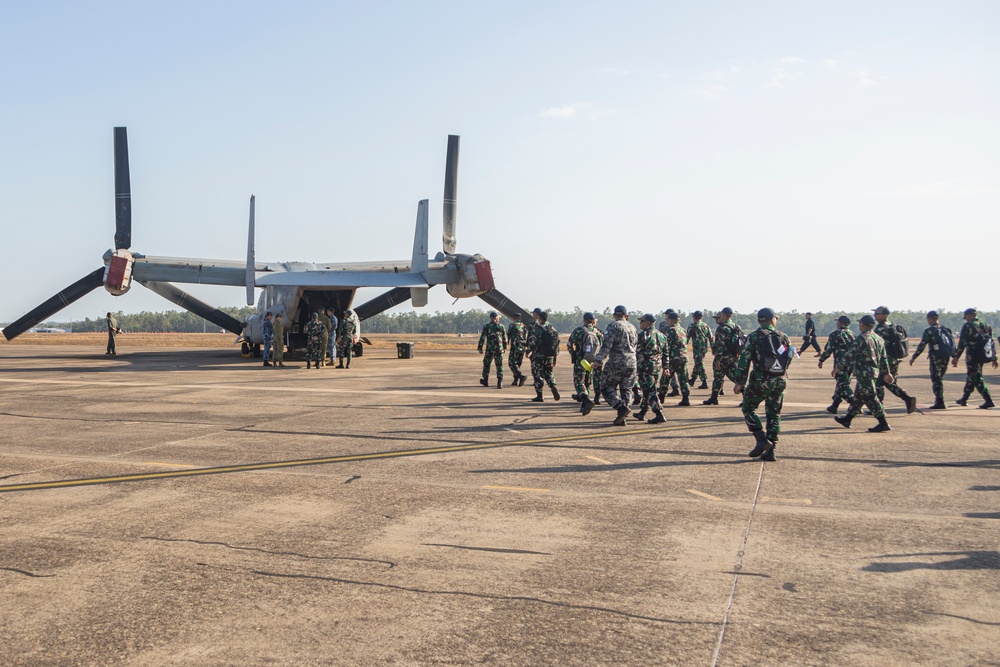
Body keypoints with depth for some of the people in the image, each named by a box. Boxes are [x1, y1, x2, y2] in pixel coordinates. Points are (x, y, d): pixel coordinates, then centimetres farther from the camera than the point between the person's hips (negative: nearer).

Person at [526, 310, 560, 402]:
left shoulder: (537, 328, -11)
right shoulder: (551, 328, 9)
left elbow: (532, 342, -17)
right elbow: (557, 342, 10)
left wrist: (528, 351, 1)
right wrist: (554, 358, 16)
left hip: (539, 355, -6)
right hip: (550, 356, 6)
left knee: (537, 374, 4)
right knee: (548, 373, 20)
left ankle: (539, 396, 6)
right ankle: (553, 387, -6)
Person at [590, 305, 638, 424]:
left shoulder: (613, 327, -7)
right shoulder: (632, 328, 13)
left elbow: (606, 346, -16)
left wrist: (599, 360, -12)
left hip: (616, 363, -6)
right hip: (631, 364, 6)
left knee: (607, 387, 6)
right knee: (626, 390, 11)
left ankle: (621, 407, -14)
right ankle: (622, 418, 7)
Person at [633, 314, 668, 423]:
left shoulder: (643, 335, -10)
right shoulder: (661, 335, 13)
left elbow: (638, 352, -12)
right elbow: (666, 353, 16)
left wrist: (634, 366, -5)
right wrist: (666, 367, 20)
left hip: (646, 367, -8)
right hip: (658, 368, 8)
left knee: (650, 391, -6)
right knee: (648, 390, 18)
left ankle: (659, 415, -15)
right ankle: (642, 413, 28)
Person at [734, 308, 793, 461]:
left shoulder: (754, 337, -4)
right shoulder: (783, 337, 7)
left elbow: (745, 360, -8)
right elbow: (789, 359, 9)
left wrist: (740, 382, -6)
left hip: (760, 381, -4)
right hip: (779, 382, 4)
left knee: (748, 409, 12)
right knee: (774, 415, 11)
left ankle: (762, 440, -3)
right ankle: (770, 450, 10)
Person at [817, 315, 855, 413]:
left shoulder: (835, 335, -9)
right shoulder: (852, 334, 11)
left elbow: (828, 350, -9)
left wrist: (821, 360, 4)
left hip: (840, 364, -7)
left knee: (843, 385, -6)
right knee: (841, 384, 15)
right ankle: (834, 406, 21)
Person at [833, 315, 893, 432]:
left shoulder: (862, 338, -15)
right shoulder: (879, 339, 12)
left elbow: (850, 355, -16)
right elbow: (884, 358, 17)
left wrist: (838, 368, -10)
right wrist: (887, 373, 23)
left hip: (864, 373, -9)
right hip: (874, 371, 9)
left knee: (870, 398, -7)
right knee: (858, 396, 15)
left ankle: (883, 424, -8)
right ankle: (847, 420, 24)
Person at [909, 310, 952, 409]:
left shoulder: (929, 331, -6)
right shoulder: (945, 329, 13)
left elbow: (922, 345, -9)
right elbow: (952, 343, 15)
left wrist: (913, 357, -3)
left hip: (936, 357, -6)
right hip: (946, 357, 6)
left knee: (936, 379, -2)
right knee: (939, 378, 17)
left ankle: (940, 402, -8)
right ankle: (939, 401, 18)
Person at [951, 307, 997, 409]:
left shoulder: (968, 326, -10)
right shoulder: (986, 326, 12)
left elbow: (962, 343, -14)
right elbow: (991, 342, 14)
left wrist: (955, 357, -9)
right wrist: (994, 358, 19)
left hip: (973, 357, -8)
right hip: (983, 356, 8)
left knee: (976, 379, -3)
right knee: (971, 377, 18)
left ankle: (989, 401, -9)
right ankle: (964, 399, 27)